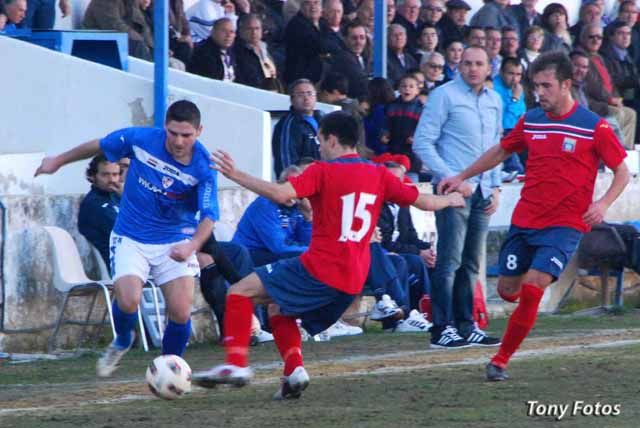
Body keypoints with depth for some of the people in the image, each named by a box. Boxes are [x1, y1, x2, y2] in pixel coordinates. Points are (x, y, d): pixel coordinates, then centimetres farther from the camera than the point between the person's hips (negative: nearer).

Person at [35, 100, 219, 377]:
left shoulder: (203, 167, -18)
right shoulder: (141, 139, -15)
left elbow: (208, 216, -21)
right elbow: (99, 147, 4)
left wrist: (193, 245, -42)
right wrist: (58, 162, 17)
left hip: (175, 242, 0)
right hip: (131, 238, 0)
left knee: (181, 313, -13)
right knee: (128, 301, -21)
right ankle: (121, 342, 14)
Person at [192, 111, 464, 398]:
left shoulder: (322, 172, -6)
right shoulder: (379, 175, 10)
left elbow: (281, 194, -20)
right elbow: (423, 202, 15)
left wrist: (236, 176, -13)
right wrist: (450, 200, 34)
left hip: (319, 271, -7)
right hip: (354, 281, 7)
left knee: (241, 292, -1)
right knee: (278, 307, 25)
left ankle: (236, 364, -16)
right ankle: (294, 370, 5)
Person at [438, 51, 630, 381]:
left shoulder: (594, 127, -8)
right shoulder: (530, 121, 5)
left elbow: (622, 172, 0)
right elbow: (500, 152, 22)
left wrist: (603, 204, -16)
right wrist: (462, 177, 16)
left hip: (564, 226, -5)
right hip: (524, 221, 5)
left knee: (531, 292, -17)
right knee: (508, 290, 8)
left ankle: (501, 361, -4)